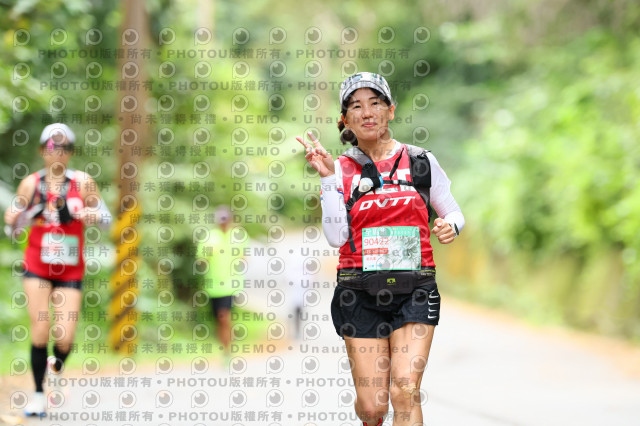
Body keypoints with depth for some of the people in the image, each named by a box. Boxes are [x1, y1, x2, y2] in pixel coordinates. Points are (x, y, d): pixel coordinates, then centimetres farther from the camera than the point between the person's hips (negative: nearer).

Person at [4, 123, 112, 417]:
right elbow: (12, 224, 8)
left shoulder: (82, 182, -3)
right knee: (40, 331, -10)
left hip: (70, 270, 0)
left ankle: (57, 365, 28)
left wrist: (92, 216, -20)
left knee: (65, 337, -7)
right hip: (37, 267, 0)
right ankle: (39, 393, 5)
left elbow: (106, 218, 1)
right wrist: (15, 216, -15)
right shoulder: (31, 183, 0)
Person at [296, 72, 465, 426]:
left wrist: (450, 226, -8)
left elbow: (453, 213, 16)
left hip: (414, 289, 0)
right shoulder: (342, 169, 4)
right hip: (360, 293, 0)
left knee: (405, 391, -17)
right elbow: (336, 237, -8)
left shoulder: (420, 162, 5)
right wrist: (328, 178, -13)